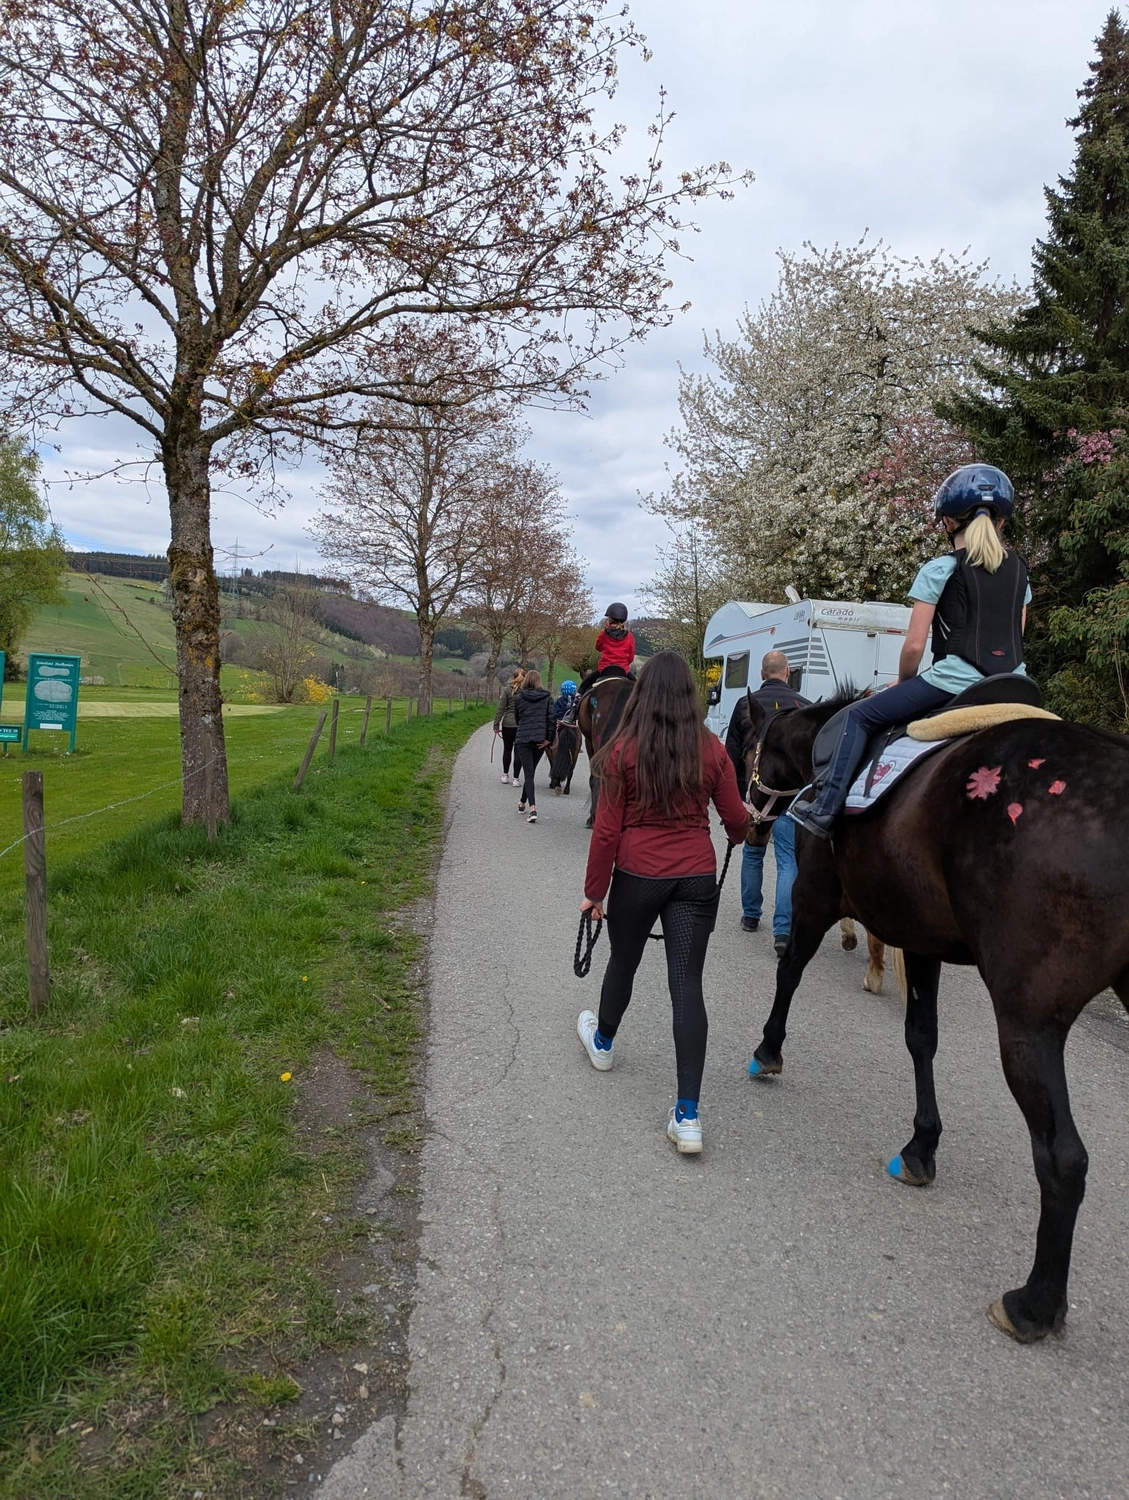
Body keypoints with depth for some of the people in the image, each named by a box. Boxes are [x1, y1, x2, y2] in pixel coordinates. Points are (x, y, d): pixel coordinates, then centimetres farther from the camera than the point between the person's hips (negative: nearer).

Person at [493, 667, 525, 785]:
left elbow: (500, 708, -5)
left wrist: (496, 724, 0)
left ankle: (505, 775, 21)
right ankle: (515, 778, 3)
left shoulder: (507, 690, -4)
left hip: (508, 724, 0)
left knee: (507, 750, 15)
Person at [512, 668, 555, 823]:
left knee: (528, 774, -5)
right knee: (531, 772, 19)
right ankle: (523, 803, 33)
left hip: (523, 739, -2)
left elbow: (517, 718, 11)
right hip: (540, 739, 2)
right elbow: (552, 718, -5)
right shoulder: (547, 697, 2)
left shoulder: (518, 697, 1)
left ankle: (532, 808, -20)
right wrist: (549, 739, -2)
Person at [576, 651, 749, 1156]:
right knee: (687, 984, 1)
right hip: (697, 877, 1)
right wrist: (741, 829, 30)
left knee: (623, 962, 22)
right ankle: (688, 1114, -2)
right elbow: (736, 820, 5)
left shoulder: (624, 750, -10)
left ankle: (603, 1042, 50)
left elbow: (607, 829, -8)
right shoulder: (711, 750, -3)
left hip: (637, 876, -1)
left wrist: (594, 890, 2)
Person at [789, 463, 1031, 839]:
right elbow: (1015, 637, 17)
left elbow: (914, 645, -8)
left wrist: (903, 682, 10)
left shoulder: (939, 570, -5)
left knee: (860, 716, 5)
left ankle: (825, 809, -1)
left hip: (954, 680, -6)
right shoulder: (1019, 569, 13)